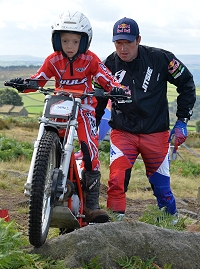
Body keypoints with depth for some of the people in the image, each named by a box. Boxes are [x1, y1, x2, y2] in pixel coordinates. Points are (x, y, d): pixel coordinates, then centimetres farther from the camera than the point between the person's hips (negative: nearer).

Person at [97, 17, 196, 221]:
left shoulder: (159, 58, -9)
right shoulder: (109, 65, -2)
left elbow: (186, 83, 3)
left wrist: (182, 121, -1)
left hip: (156, 133, -1)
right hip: (122, 133, 1)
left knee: (161, 187, 5)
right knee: (116, 181, -15)